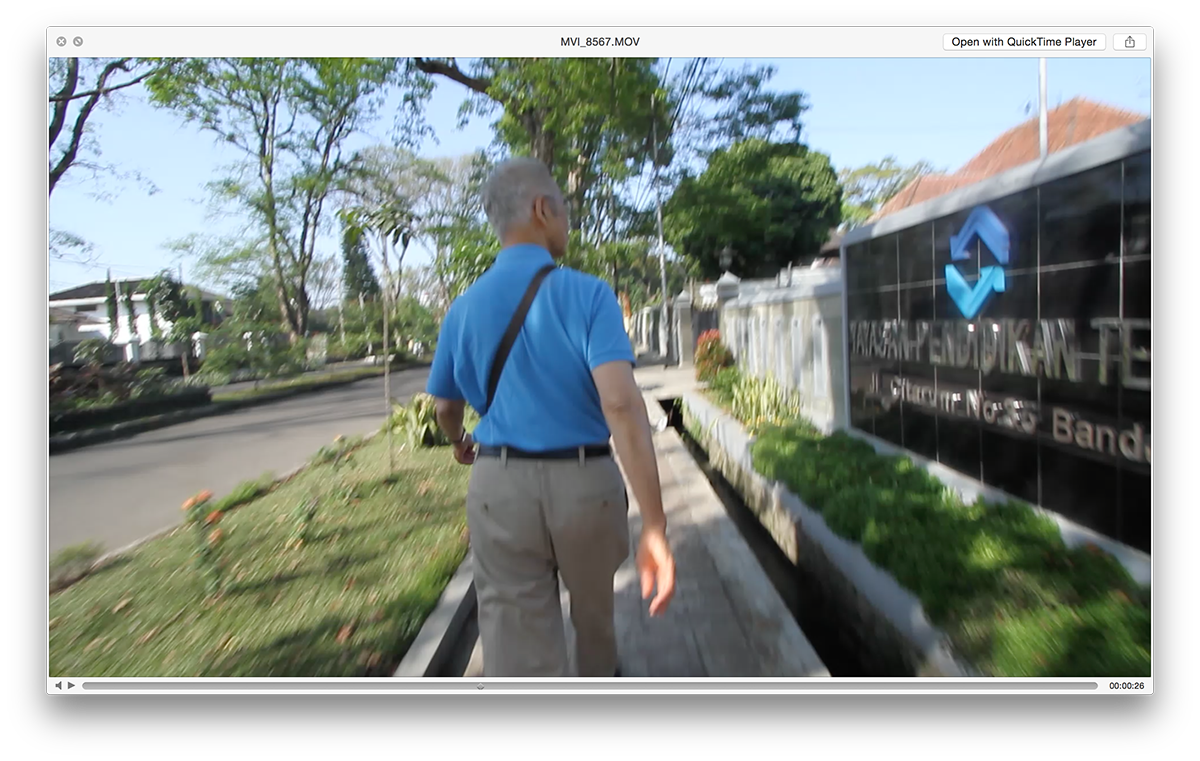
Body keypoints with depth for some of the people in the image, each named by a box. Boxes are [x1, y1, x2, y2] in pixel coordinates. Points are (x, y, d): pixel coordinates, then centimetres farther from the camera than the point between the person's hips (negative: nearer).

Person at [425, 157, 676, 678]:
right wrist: (654, 526, -24)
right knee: (593, 607, 28)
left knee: (517, 644, 7)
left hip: (500, 487, 2)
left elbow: (445, 406, 14)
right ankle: (599, 677, 56)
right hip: (585, 482, -1)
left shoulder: (464, 308, 1)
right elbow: (621, 404, -24)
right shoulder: (587, 294, -12)